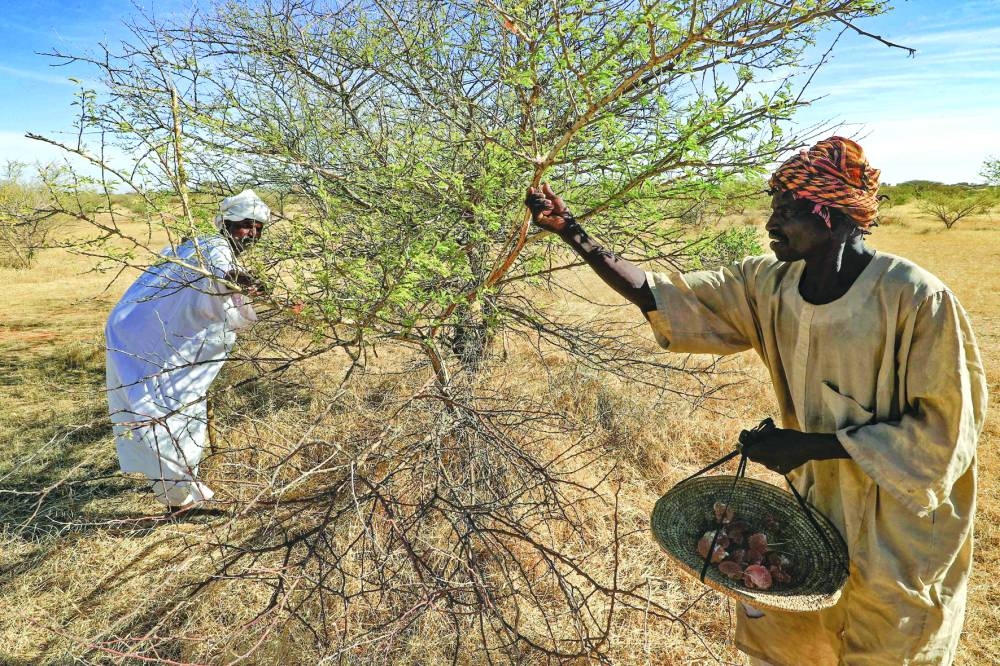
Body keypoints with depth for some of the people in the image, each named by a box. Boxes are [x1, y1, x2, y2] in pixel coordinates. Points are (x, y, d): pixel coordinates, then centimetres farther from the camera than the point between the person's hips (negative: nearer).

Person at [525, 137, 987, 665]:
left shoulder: (917, 299, -23)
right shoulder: (769, 285, -10)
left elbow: (946, 428, -17)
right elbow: (665, 297, -13)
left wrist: (812, 444, -24)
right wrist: (574, 235, -20)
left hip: (898, 536, -4)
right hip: (813, 506, 4)